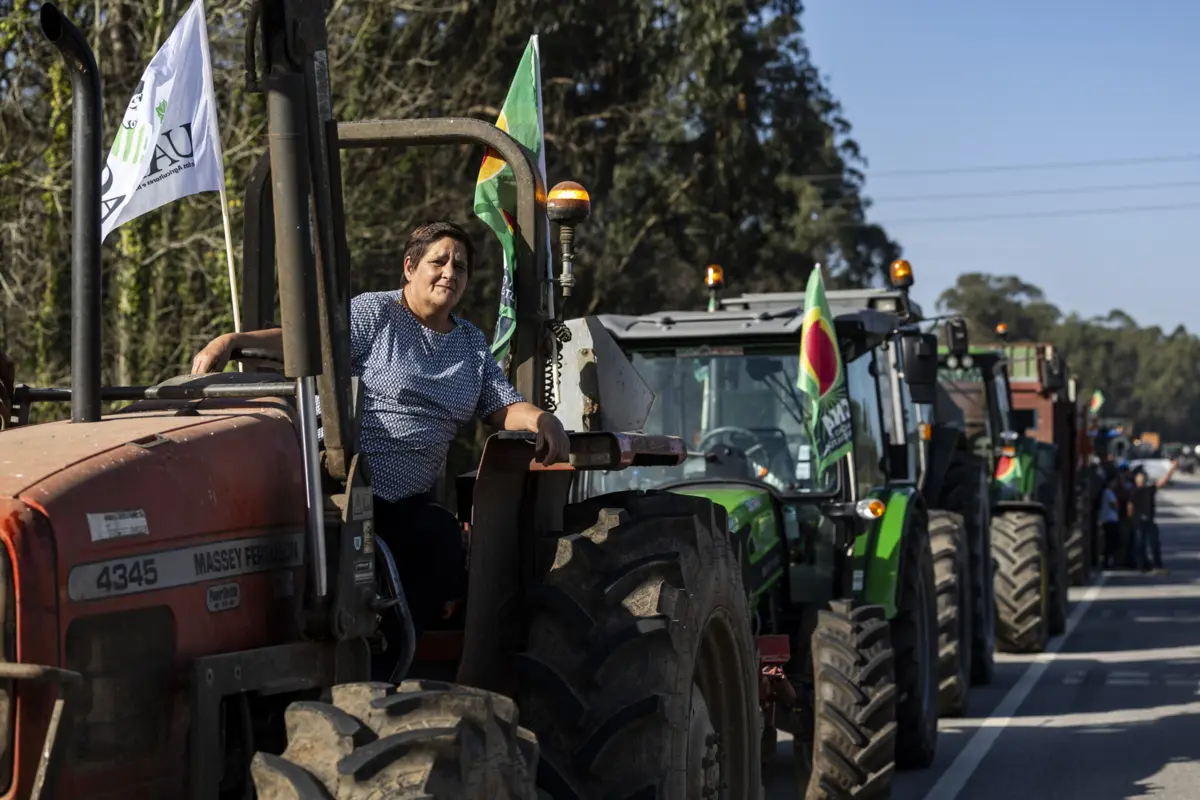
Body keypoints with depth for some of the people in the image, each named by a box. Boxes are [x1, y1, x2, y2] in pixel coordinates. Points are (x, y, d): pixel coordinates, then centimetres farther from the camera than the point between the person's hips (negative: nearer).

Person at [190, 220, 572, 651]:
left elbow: (504, 406, 14)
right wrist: (232, 340, -29)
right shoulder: (372, 314, 0)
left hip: (411, 501, 6)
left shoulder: (472, 343, 19)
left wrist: (542, 420, -10)